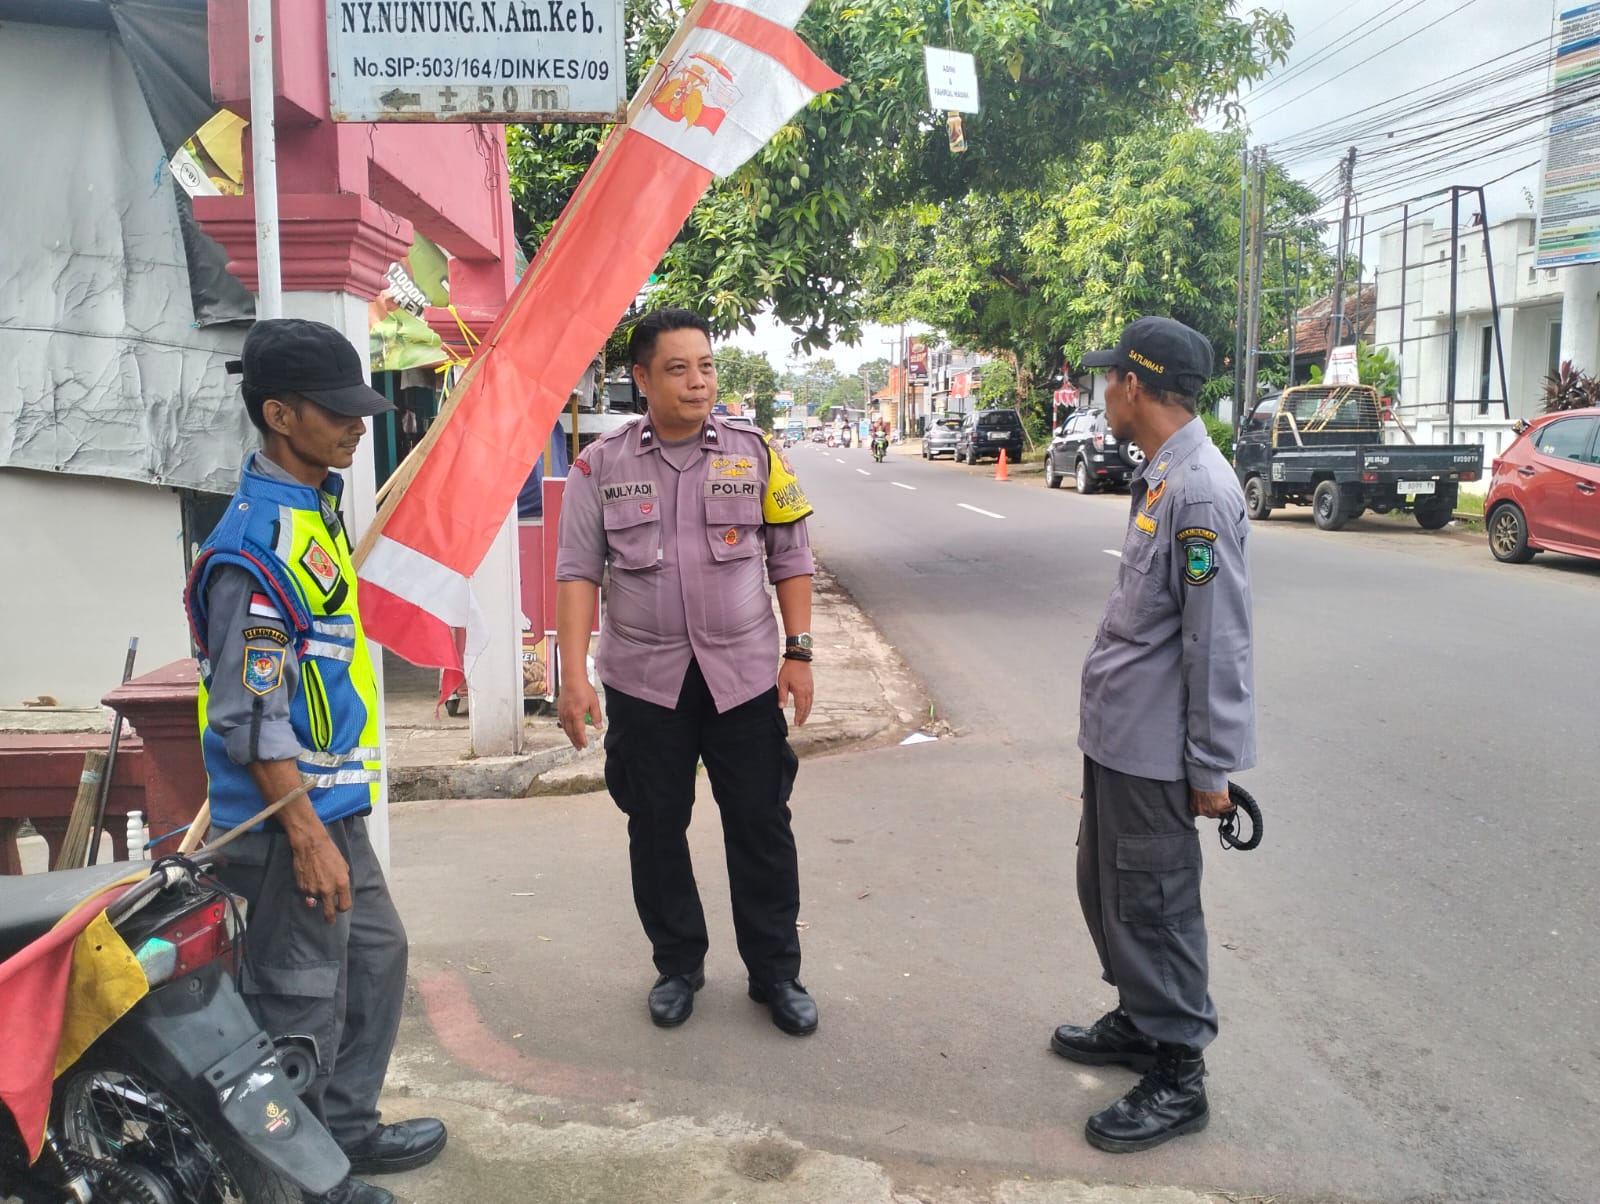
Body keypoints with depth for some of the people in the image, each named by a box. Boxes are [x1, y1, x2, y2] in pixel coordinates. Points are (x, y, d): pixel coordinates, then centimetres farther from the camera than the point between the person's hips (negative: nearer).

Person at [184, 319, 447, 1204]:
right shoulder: (257, 544, -22)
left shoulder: (313, 507, 9)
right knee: (301, 1001, 4)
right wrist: (308, 838, -21)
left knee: (376, 954, 21)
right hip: (286, 817, -10)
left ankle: (347, 1132, 38)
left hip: (331, 799, 10)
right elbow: (252, 718, -23)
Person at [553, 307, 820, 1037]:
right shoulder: (601, 466, -1)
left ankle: (776, 972, 23)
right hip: (644, 678, 0)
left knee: (761, 826, 7)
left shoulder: (752, 454, 1)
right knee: (656, 828, 11)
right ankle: (677, 966, 30)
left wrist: (798, 653, -1)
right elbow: (578, 572, -3)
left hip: (745, 674, 0)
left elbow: (790, 558, 5)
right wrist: (573, 674, -10)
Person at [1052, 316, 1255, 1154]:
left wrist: (1212, 766, -17)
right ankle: (1139, 1020, 40)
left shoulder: (1200, 492, -20)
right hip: (1115, 736, 9)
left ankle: (1177, 1077, 20)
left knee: (1152, 906, 4)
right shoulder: (1159, 476, 9)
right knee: (1103, 888, 21)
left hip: (1154, 748, -9)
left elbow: (1220, 642, -20)